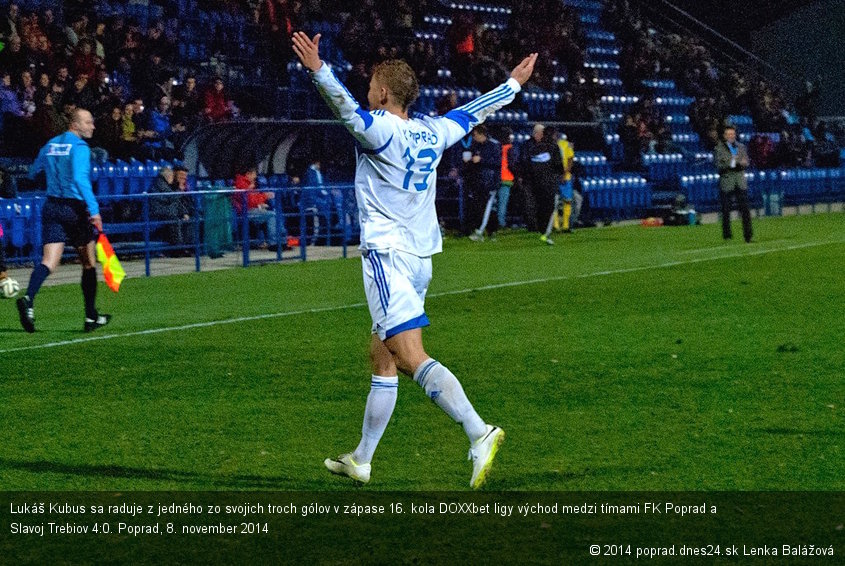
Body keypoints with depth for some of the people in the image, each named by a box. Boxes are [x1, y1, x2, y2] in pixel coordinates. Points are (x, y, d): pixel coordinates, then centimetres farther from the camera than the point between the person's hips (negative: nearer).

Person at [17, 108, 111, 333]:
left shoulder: (50, 145, 11)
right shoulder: (79, 147, -10)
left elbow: (32, 173, 23)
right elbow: (80, 179, -24)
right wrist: (94, 210, -28)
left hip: (52, 207, 5)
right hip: (75, 209, -5)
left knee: (49, 261, -5)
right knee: (88, 263, 10)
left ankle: (28, 299, -33)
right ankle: (91, 317, 16)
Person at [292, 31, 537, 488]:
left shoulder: (380, 130, -10)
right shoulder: (432, 133, 11)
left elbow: (348, 109, -29)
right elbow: (473, 111, 25)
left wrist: (318, 71, -41)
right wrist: (514, 84, 40)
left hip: (387, 256, -8)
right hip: (421, 257, 8)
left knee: (409, 356, -16)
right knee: (382, 358, 14)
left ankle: (479, 433, -30)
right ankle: (361, 460, 20)